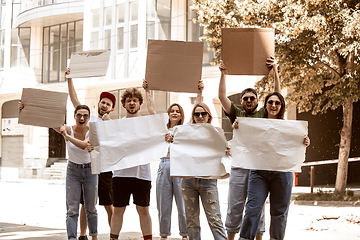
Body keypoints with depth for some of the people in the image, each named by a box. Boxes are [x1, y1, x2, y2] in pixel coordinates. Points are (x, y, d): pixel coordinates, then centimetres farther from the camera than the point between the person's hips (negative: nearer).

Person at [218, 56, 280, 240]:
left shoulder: (264, 115, 11)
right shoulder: (237, 115, 13)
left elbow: (277, 95, 2)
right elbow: (222, 97, 5)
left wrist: (275, 71, -7)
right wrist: (223, 74, -2)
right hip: (238, 167, 1)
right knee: (234, 206, 4)